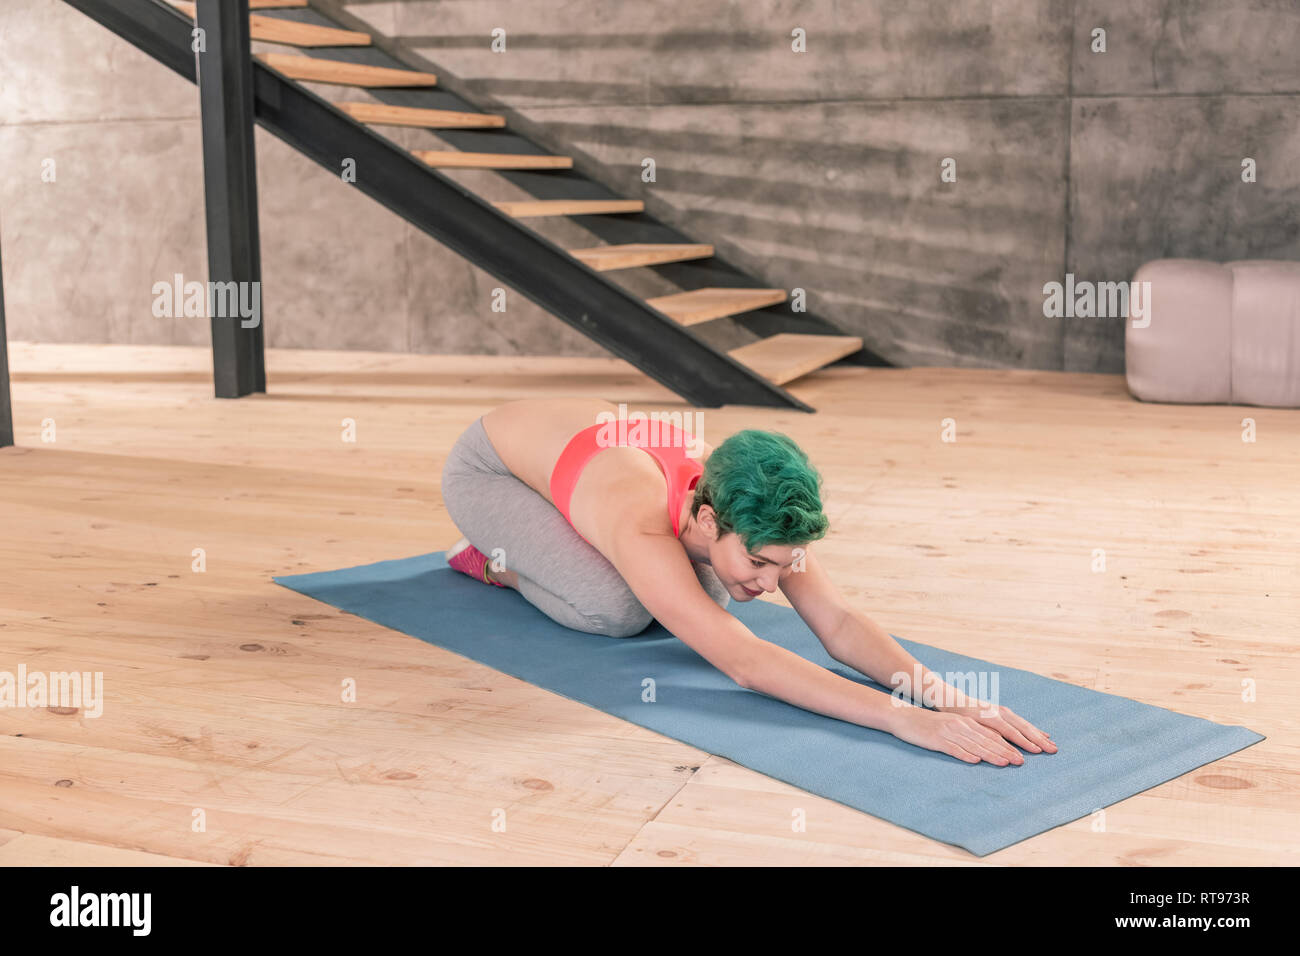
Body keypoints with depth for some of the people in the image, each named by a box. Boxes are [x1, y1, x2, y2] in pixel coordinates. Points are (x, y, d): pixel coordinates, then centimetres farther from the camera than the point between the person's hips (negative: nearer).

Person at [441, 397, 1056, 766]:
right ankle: (498, 562, 3)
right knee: (618, 610, -28)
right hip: (485, 465, -7)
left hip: (581, 434, 7)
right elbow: (744, 661, -56)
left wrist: (940, 693, -48)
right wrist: (900, 718, -63)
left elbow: (839, 623, -30)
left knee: (704, 595, -6)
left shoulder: (747, 513, -28)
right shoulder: (644, 530, -47)